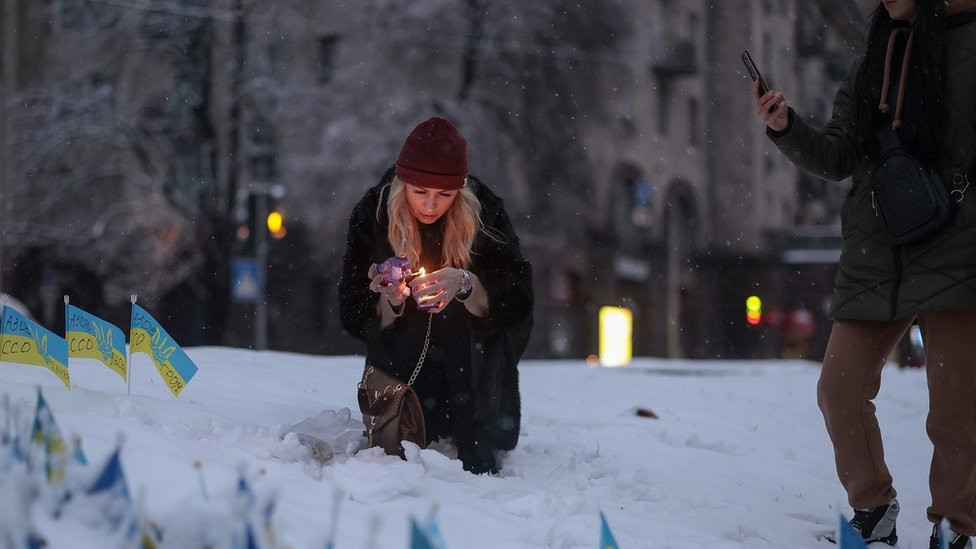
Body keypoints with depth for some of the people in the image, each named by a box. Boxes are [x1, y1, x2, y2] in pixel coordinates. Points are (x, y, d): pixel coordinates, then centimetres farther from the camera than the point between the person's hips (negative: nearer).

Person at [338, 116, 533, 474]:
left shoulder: (484, 211, -18)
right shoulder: (372, 216, -16)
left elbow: (518, 303, -19)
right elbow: (354, 318, -14)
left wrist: (465, 284, -38)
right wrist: (391, 300, -35)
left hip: (472, 350, 0)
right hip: (403, 352, 0)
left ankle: (478, 457, -17)